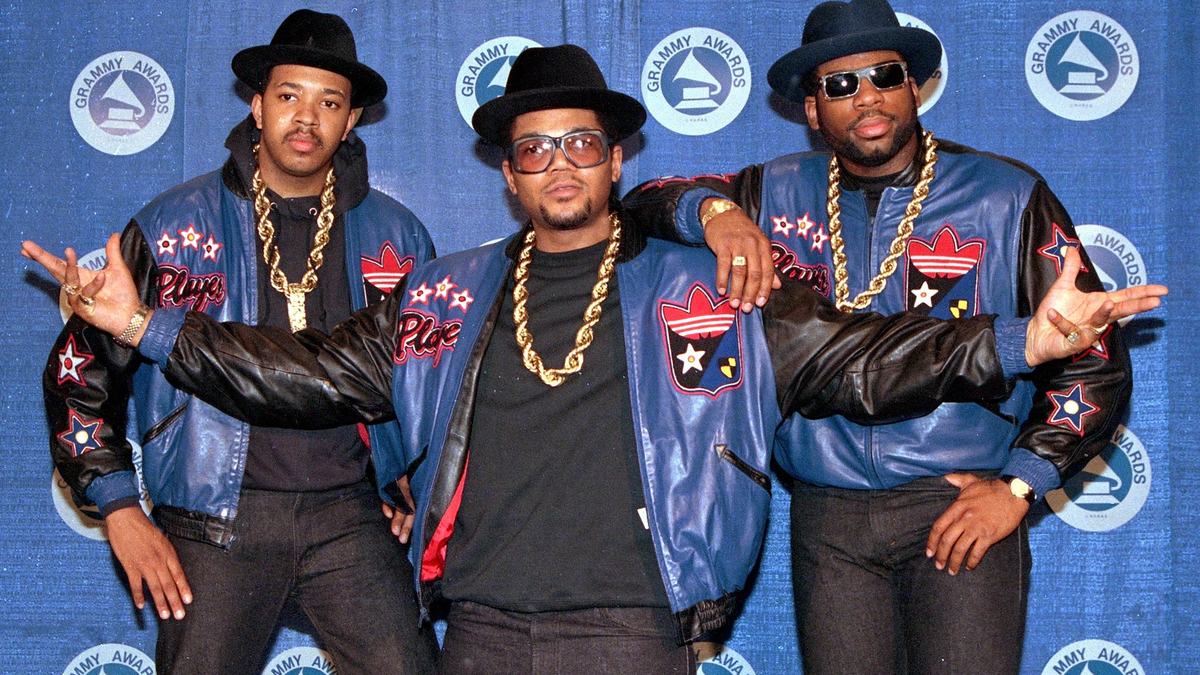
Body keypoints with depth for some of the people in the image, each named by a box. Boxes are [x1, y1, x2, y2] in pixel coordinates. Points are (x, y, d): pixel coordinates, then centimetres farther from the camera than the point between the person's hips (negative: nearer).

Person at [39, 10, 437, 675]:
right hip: (216, 521, -1)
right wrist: (121, 510, -2)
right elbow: (79, 368, 5)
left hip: (348, 517, 1)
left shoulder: (395, 235, 8)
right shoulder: (174, 224, 2)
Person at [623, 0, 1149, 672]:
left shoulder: (1007, 196, 0)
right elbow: (642, 205, 7)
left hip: (962, 508, -2)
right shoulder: (781, 194, 7)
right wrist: (712, 209, -15)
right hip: (827, 520, 2)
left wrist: (1018, 486, -8)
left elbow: (1095, 357, 0)